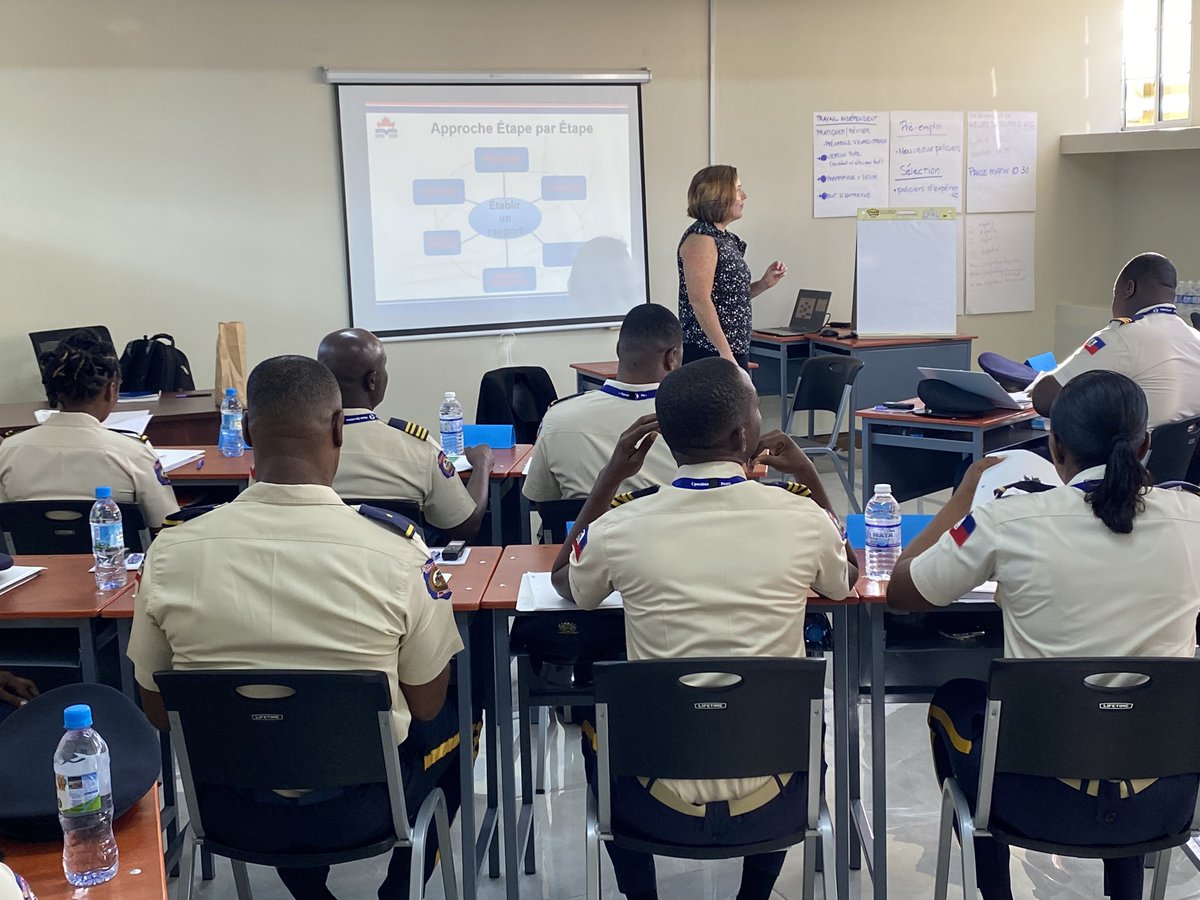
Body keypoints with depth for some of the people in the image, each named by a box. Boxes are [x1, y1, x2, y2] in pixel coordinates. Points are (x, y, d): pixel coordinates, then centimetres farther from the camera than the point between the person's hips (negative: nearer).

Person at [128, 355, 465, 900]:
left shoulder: (170, 553, -16)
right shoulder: (397, 553, -22)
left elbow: (158, 712, -2)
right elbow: (425, 705, -7)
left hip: (230, 814, 2)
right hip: (357, 809, -2)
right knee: (453, 719, 28)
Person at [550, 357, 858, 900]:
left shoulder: (621, 527, -14)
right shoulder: (802, 519, -13)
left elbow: (564, 584, 11)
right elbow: (845, 581, 12)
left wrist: (612, 475, 8)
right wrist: (809, 478, 13)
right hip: (770, 809, 1)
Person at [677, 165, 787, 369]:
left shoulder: (726, 238, 15)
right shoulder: (700, 238, -12)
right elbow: (700, 301, -20)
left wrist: (764, 283, 6)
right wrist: (725, 353, -22)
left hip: (736, 350, 9)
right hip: (709, 352, -9)